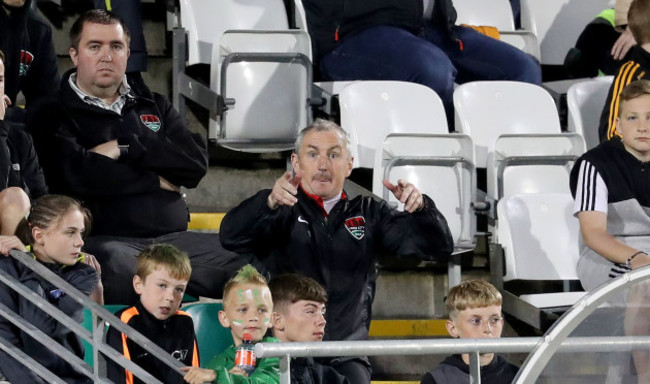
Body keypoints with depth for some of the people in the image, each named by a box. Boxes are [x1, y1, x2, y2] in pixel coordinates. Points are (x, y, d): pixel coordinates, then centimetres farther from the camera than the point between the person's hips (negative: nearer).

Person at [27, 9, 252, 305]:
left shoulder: (154, 106, 25)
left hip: (174, 238, 5)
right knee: (118, 267, -43)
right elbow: (77, 174, -11)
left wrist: (124, 147, -3)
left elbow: (196, 162, 8)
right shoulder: (52, 116, 9)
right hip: (103, 240, -5)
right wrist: (156, 181, 0)